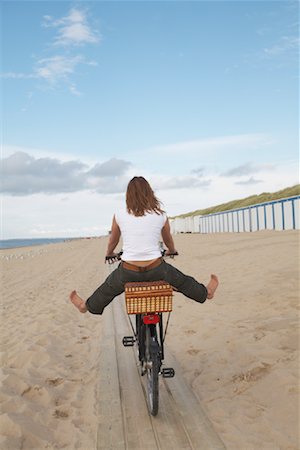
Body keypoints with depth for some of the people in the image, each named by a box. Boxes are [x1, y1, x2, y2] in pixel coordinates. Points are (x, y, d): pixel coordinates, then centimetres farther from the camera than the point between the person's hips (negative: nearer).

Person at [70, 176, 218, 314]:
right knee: (182, 281, 28)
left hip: (129, 272, 0)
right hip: (156, 270, 1)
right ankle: (206, 292, 50)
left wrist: (109, 254, 39)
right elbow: (169, 241, 19)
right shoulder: (161, 215, 0)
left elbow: (112, 242, 15)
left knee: (108, 289, 27)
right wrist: (172, 251, 43)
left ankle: (86, 305, 49)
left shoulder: (120, 215, -1)